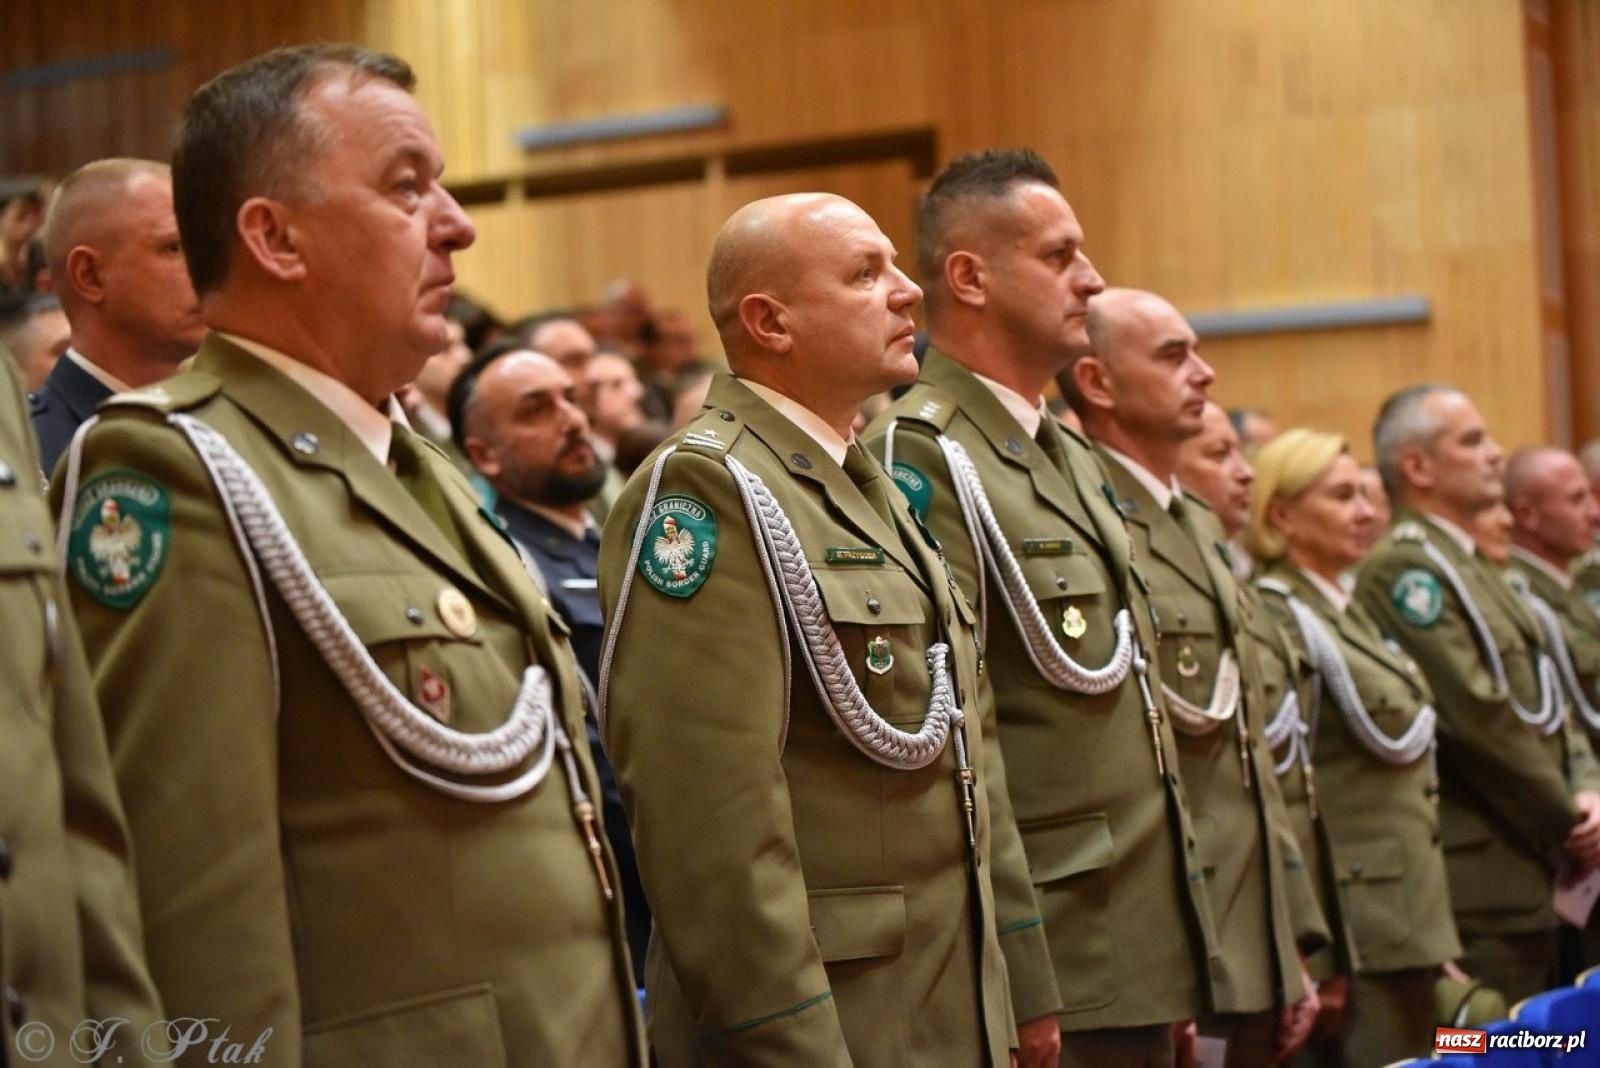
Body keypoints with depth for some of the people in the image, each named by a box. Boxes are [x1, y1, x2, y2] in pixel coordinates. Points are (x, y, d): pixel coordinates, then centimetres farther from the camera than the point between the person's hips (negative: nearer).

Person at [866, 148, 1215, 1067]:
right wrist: (1019, 985, -20)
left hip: (1143, 954, 9)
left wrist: (1178, 969, 17)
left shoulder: (1072, 458, 16)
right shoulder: (922, 457, -13)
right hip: (1047, 966, -8)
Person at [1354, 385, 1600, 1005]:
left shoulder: (1467, 564, 18)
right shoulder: (1404, 568, -13)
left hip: (1528, 875, 10)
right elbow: (1475, 714, -18)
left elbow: (1547, 701, 18)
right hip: (1478, 887, -10)